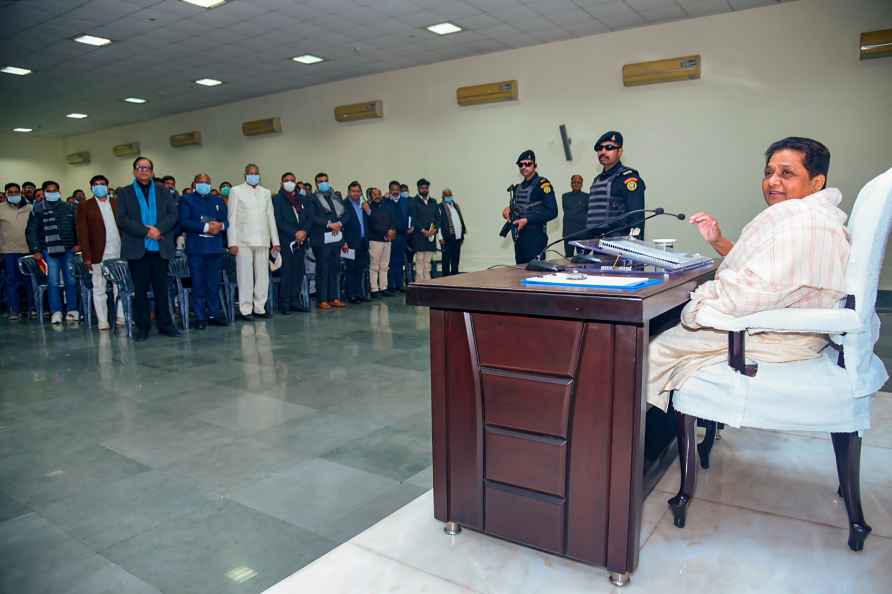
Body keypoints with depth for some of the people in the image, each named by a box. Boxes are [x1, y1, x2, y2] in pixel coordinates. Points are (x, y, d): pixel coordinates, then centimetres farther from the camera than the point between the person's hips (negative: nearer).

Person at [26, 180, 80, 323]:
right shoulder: (38, 210, 7)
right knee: (52, 282, -3)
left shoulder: (69, 208, 11)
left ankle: (72, 310, 9)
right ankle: (56, 311, 3)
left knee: (71, 280, 2)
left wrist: (78, 243, 4)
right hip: (49, 251, -1)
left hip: (68, 250, 1)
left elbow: (78, 227, 14)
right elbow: (31, 231, 6)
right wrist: (35, 250, -1)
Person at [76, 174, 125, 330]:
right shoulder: (85, 207, 3)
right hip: (99, 254, -2)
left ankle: (121, 316, 17)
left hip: (119, 252, 2)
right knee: (99, 288, 3)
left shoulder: (117, 203, 11)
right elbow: (82, 233, -1)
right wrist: (87, 256, -8)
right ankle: (102, 320, 10)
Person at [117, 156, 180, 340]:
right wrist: (146, 232, -14)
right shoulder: (124, 193, 9)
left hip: (160, 247, 1)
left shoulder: (163, 191, 13)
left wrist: (158, 229, -13)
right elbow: (122, 219, -3)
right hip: (137, 249, -1)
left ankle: (165, 324, 12)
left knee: (161, 287, 5)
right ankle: (142, 327, 11)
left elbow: (173, 215, 3)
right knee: (140, 289, 4)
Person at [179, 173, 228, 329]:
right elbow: (184, 222, -7)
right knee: (198, 285, 0)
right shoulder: (186, 199, 6)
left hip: (216, 247, 3)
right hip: (196, 248, -3)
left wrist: (220, 226, -10)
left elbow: (226, 221, 13)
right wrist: (205, 227, -16)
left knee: (214, 283, 6)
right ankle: (200, 317, 6)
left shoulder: (218, 200, 19)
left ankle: (214, 314, 14)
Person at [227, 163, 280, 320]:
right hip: (243, 241, -3)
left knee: (263, 276, 4)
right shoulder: (236, 191, 5)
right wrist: (232, 242, -8)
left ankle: (259, 308, 12)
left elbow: (271, 217, 14)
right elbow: (232, 218, 0)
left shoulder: (265, 192, 15)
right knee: (245, 276, -3)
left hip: (262, 241, 4)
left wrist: (275, 241, 8)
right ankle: (245, 310, 4)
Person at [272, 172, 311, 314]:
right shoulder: (277, 199, 1)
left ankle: (295, 301, 12)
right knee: (286, 273, -6)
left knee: (299, 272, 4)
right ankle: (284, 304, 0)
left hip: (301, 241, 5)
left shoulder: (303, 199, 17)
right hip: (285, 241, -5)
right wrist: (295, 233, -13)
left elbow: (309, 217, 11)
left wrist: (304, 231, -7)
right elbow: (279, 221, -7)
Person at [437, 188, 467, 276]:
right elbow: (439, 223, -9)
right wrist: (441, 237, -14)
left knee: (456, 259, 11)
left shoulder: (456, 206, 17)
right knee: (446, 260, 0)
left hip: (458, 237, 6)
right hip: (447, 237, -6)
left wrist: (462, 235, 14)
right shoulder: (440, 207, -4)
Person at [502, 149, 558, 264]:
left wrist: (527, 220, -18)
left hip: (535, 238, -7)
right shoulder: (518, 187, 15)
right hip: (519, 238, 7)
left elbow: (552, 212, -16)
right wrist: (509, 210, 5)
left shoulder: (542, 184, -8)